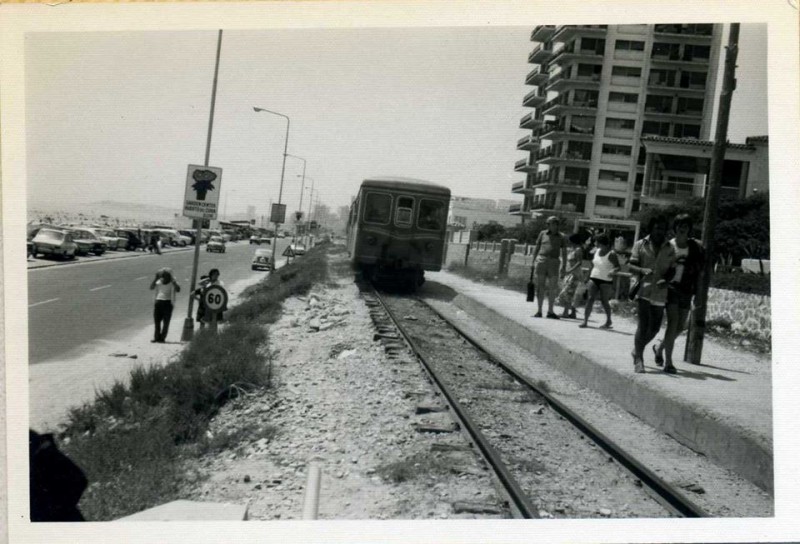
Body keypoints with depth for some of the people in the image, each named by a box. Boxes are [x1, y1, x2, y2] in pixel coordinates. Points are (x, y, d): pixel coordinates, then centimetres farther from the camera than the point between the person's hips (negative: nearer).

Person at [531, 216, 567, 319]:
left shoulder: (561, 237, 8)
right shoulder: (543, 234, 9)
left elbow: (564, 253, 6)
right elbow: (536, 248, 12)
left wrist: (564, 267, -2)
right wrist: (533, 262, 5)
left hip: (554, 263, 0)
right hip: (541, 260, 0)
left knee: (552, 289, -2)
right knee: (540, 287, 0)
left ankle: (550, 311, 5)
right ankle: (539, 311, 4)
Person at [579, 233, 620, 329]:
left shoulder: (611, 254, -11)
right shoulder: (596, 251, 8)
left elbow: (618, 267, -14)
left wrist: (613, 271, -35)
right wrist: (588, 278, 17)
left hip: (606, 280, -5)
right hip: (594, 278, 5)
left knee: (604, 301, 1)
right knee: (590, 298, -5)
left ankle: (609, 321, 21)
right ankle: (585, 321, -8)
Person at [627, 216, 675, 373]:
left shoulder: (669, 249, 8)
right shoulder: (640, 245, 4)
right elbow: (630, 265, 1)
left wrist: (665, 280, -10)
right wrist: (643, 270, -19)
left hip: (660, 293, 3)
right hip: (643, 290, -3)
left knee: (655, 327, 9)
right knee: (643, 325, -11)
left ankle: (637, 351, 33)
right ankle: (638, 360, -2)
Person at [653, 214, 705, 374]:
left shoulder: (695, 247, 3)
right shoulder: (668, 246, -2)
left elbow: (698, 272, 7)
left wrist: (697, 294, 3)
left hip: (686, 291, 4)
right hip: (670, 288, -3)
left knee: (680, 326, 9)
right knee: (673, 322, -14)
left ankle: (659, 347, 35)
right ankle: (668, 362, -10)